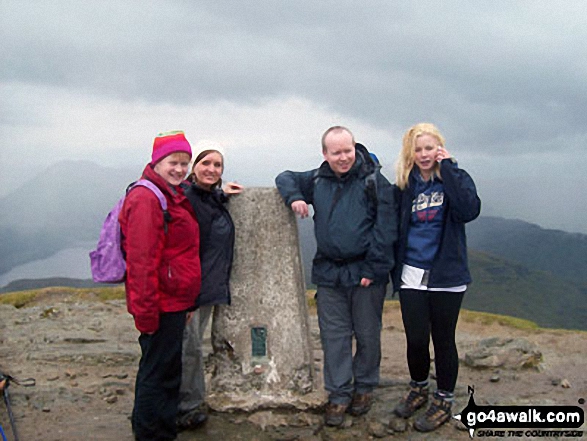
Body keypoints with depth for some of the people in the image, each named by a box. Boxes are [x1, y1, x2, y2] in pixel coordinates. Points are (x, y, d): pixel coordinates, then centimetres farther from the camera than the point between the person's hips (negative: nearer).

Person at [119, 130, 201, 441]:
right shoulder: (146, 199, -18)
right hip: (161, 305, -10)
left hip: (174, 302, 10)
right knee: (156, 372, 2)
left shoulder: (173, 197, 13)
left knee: (168, 369, 21)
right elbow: (141, 261, -23)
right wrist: (146, 311, -24)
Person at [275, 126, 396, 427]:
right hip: (329, 274, 3)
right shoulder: (317, 180, 7)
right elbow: (286, 178, 21)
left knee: (367, 335, 10)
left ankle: (364, 388, 30)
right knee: (334, 336, 7)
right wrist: (293, 197, -3)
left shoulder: (374, 180, -7)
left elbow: (385, 227, -10)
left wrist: (373, 268, -14)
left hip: (365, 274, -3)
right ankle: (338, 394, 19)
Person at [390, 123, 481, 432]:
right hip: (412, 276, 2)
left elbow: (470, 210, -23)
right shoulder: (405, 185, 5)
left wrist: (447, 168, -19)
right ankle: (418, 389, 33)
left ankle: (443, 402, 27)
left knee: (443, 340, 8)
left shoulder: (456, 178, -3)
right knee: (416, 339, 5)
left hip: (446, 276, -2)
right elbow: (394, 227, 9)